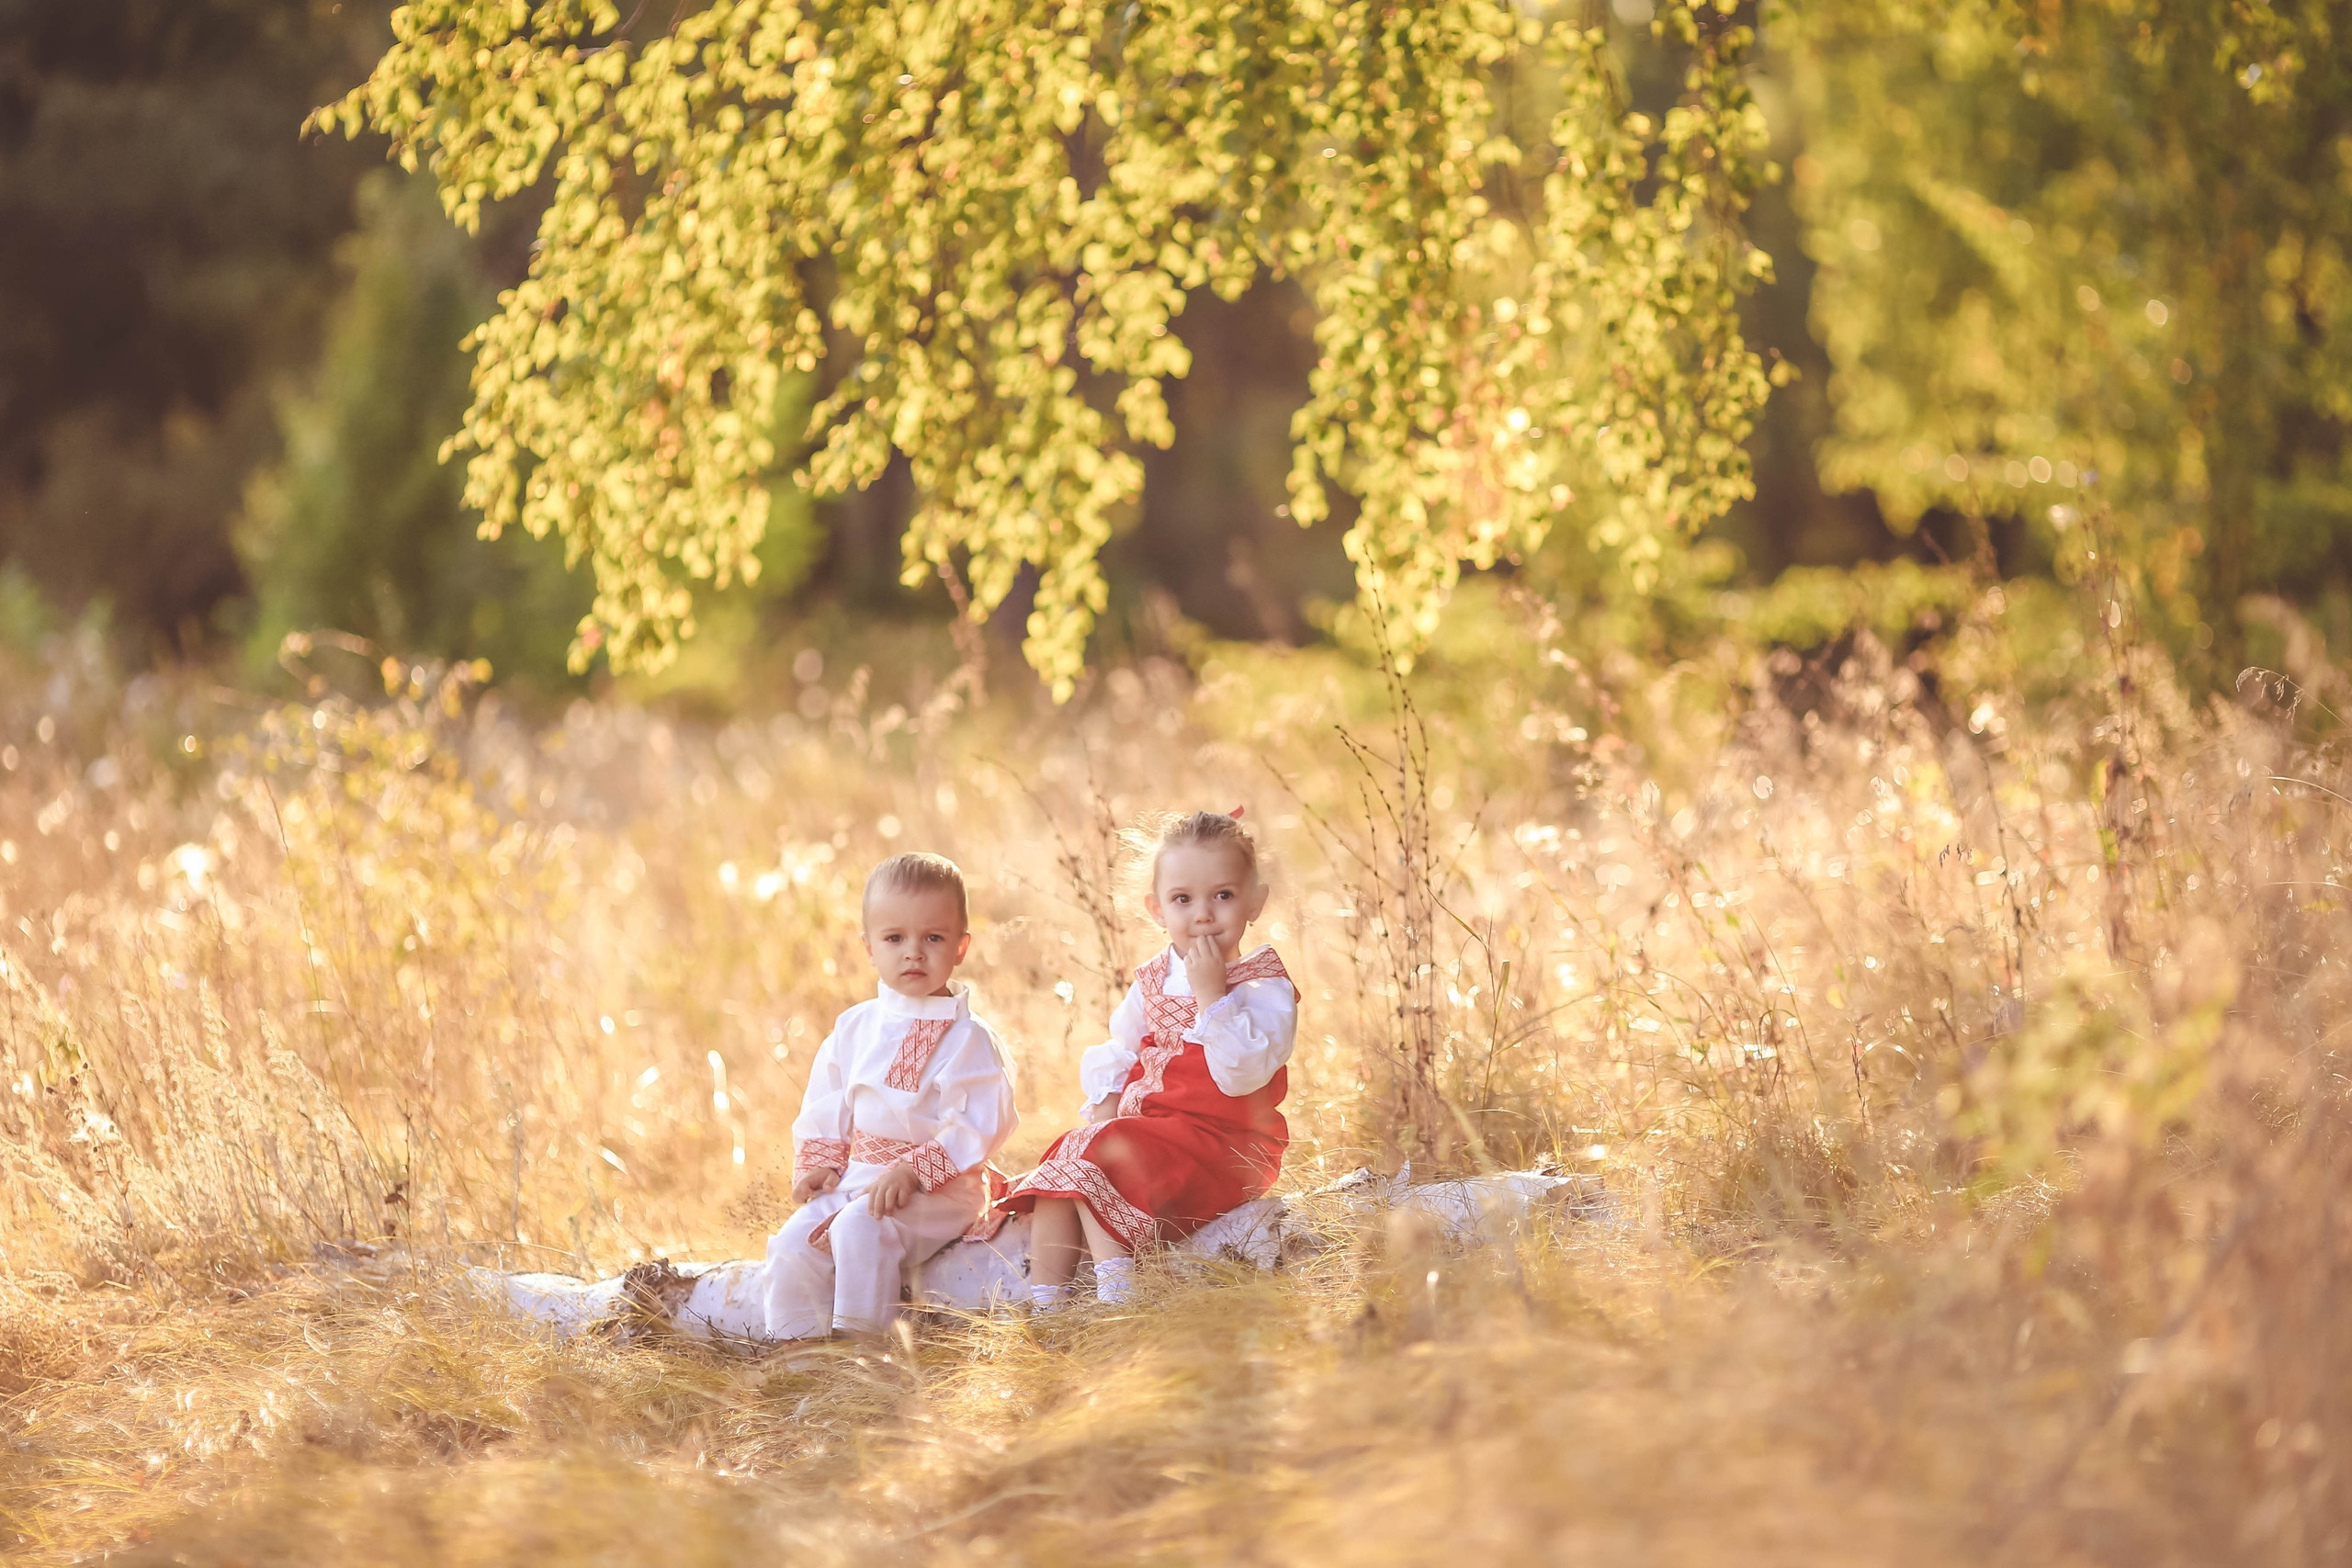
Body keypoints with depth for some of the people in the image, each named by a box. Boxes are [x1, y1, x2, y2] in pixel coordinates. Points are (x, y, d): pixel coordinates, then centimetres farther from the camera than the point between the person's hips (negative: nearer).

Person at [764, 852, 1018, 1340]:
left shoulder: (968, 1039, -7)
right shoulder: (854, 1028, 11)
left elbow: (980, 1125, -15)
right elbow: (825, 1108, 18)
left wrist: (913, 1170, -23)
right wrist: (817, 1163, 1)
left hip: (939, 1189, -6)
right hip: (854, 1179, 6)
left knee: (861, 1225, -32)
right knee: (792, 1243, -13)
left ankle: (857, 1337, -24)